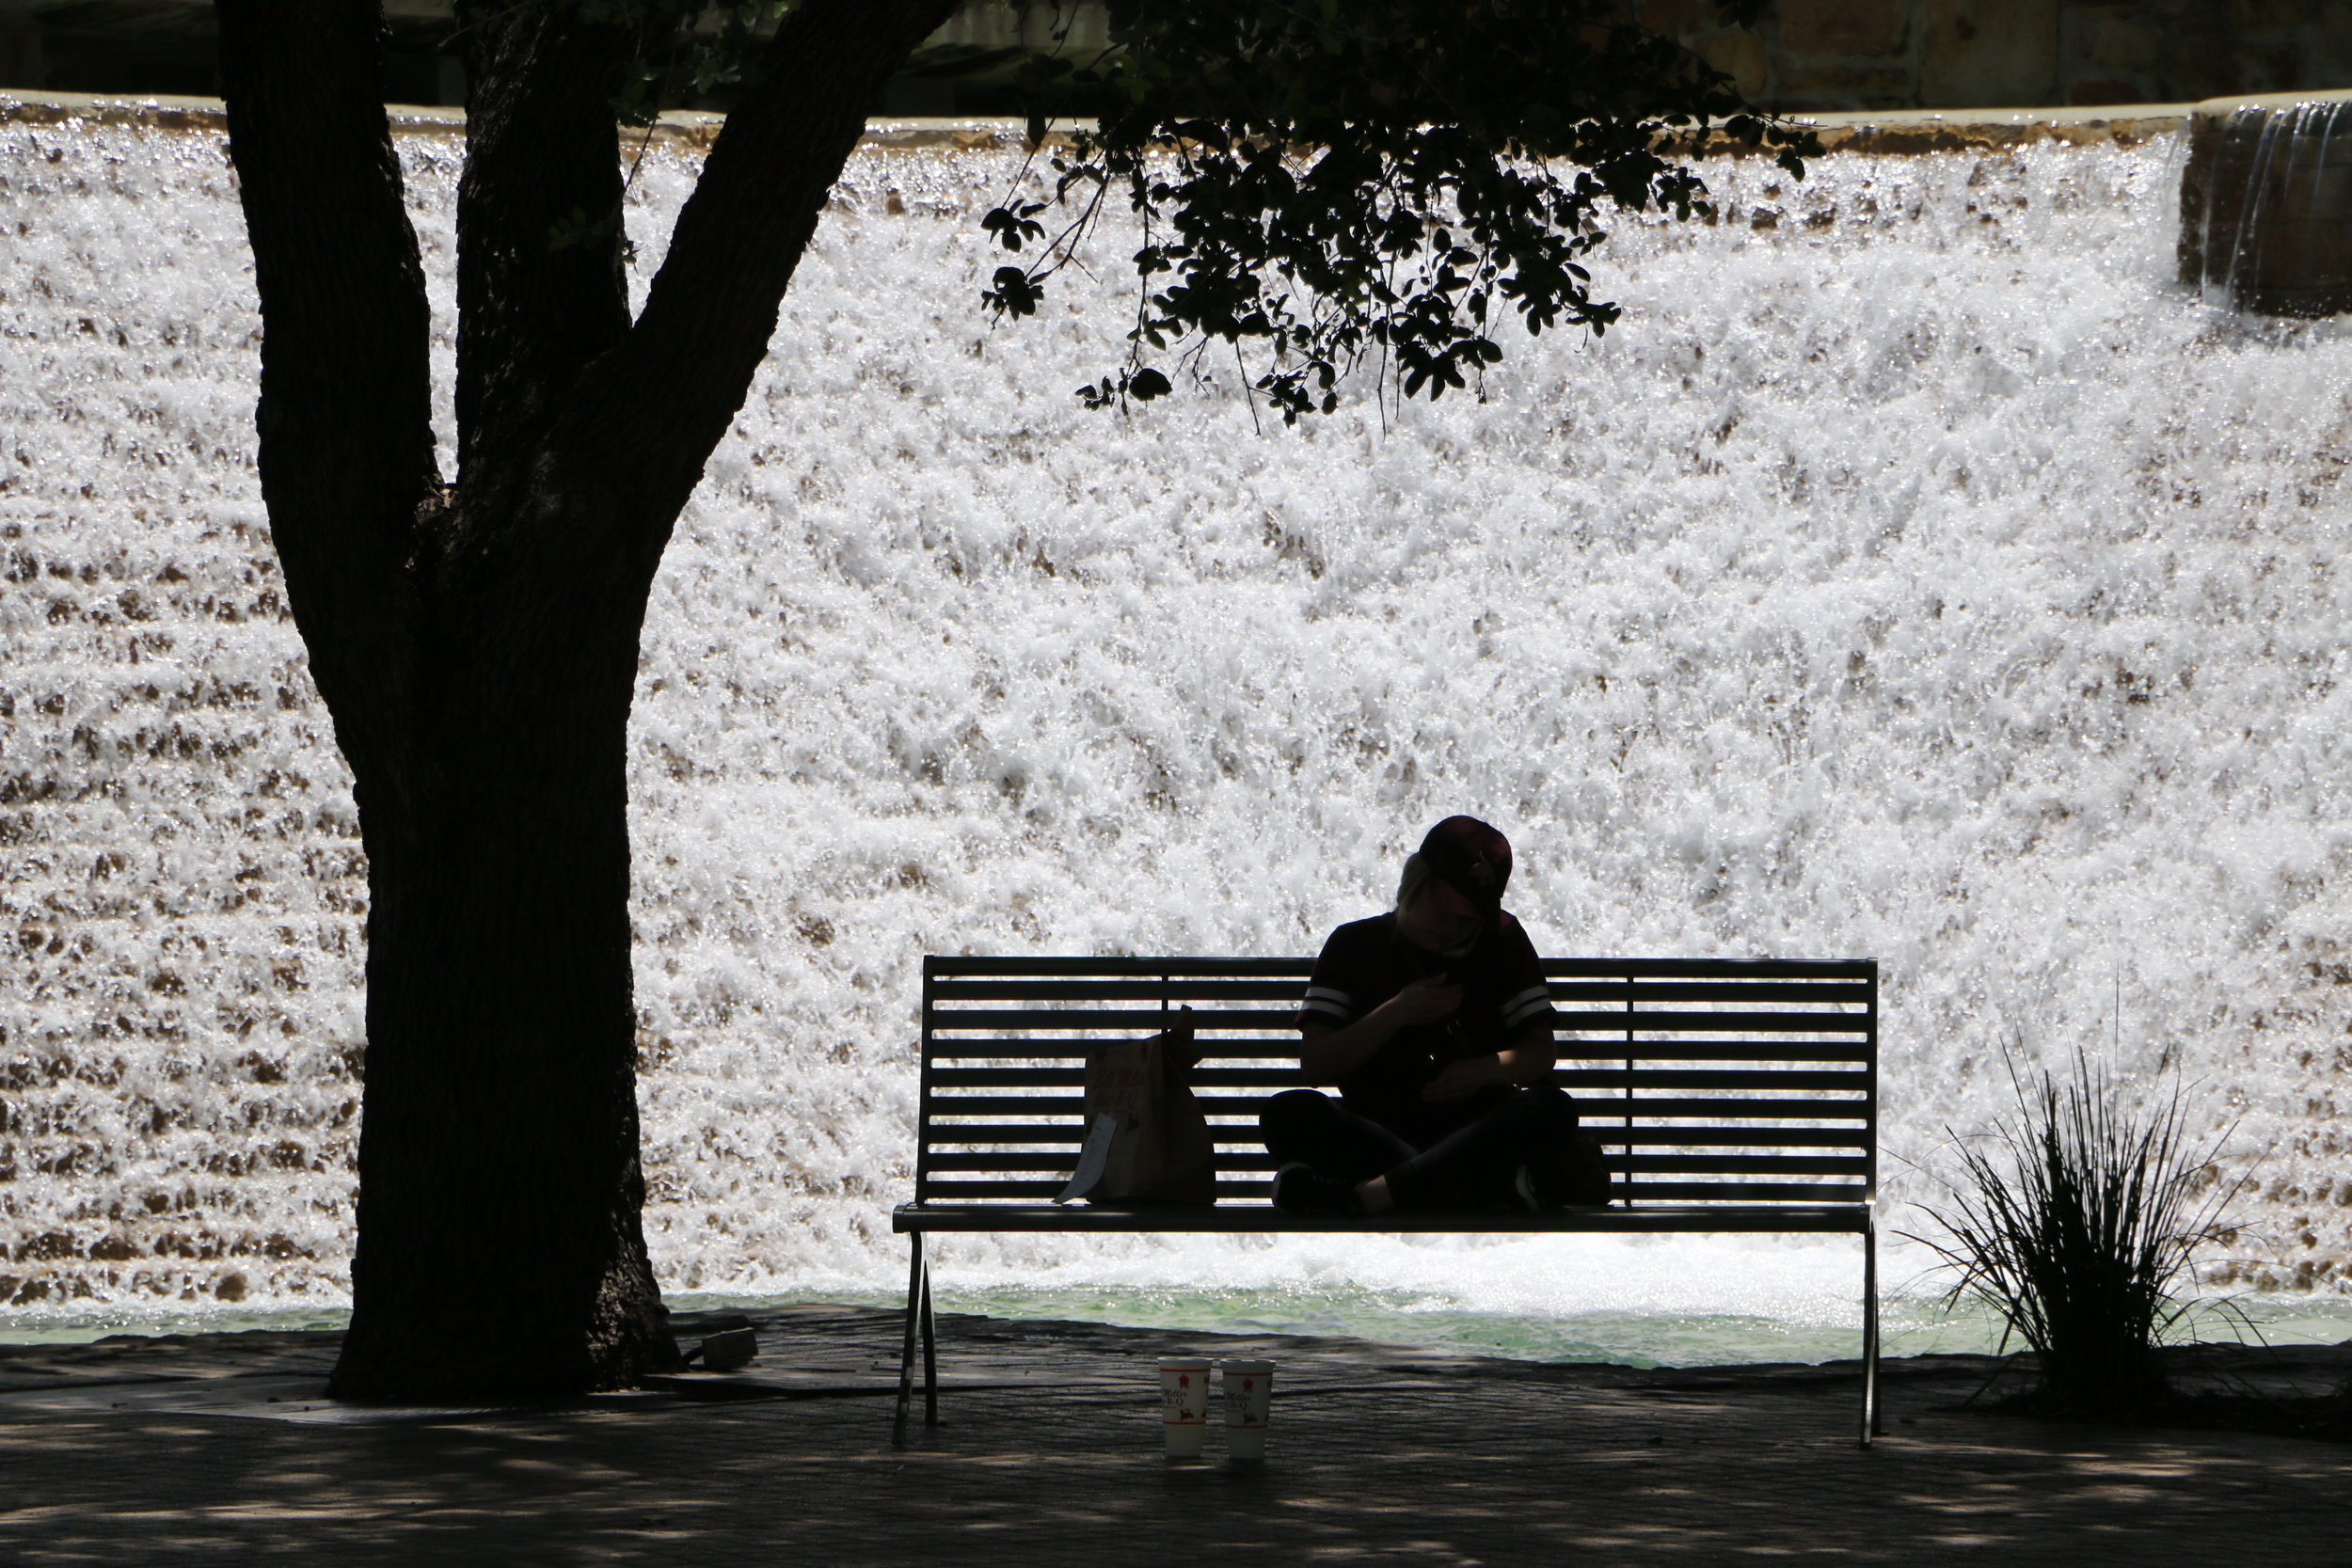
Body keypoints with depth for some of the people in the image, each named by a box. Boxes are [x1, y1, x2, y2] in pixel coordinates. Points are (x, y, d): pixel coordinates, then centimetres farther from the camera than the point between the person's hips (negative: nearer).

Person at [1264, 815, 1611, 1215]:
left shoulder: (1503, 940, 14)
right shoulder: (1356, 944, 10)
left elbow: (1540, 1051, 9)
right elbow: (1315, 1064, 2)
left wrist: (1485, 1069, -13)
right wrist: (1397, 1013, -9)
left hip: (1474, 1126, 1)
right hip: (1377, 1128, -1)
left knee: (1551, 1110, -33)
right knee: (1288, 1114, -33)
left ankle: (1366, 1195, -46)